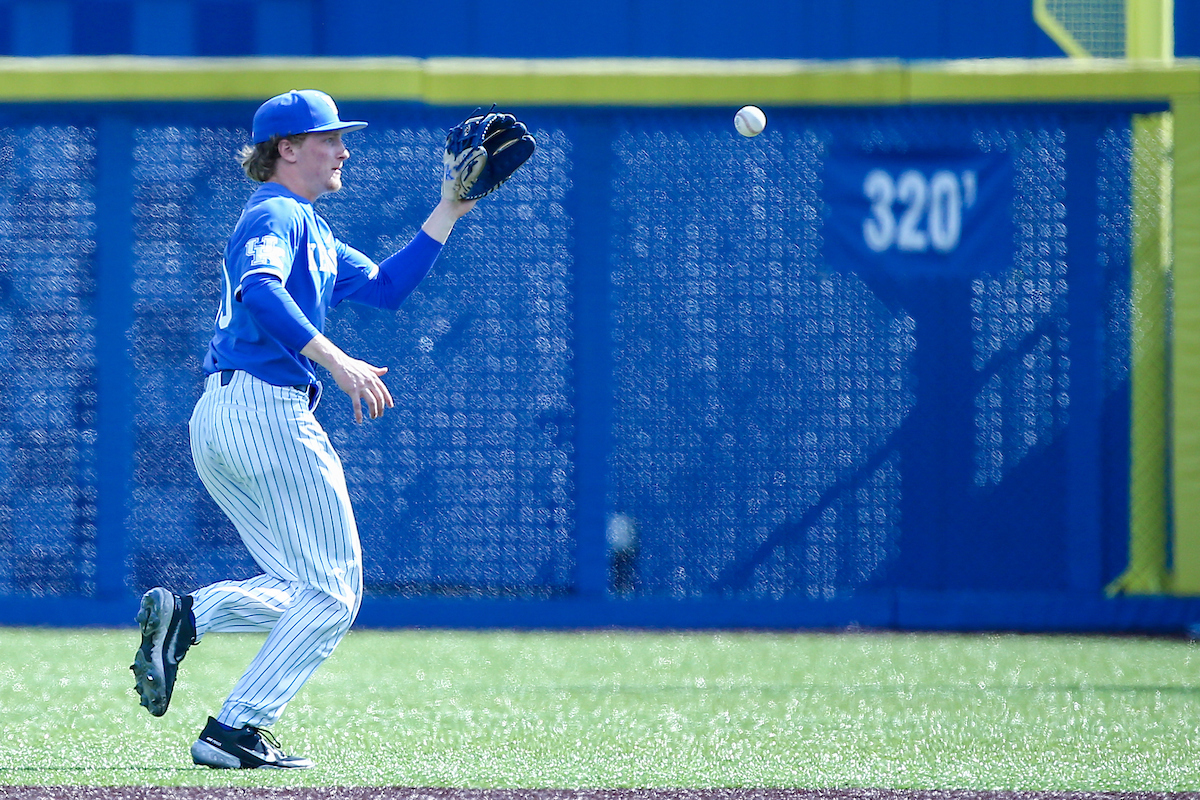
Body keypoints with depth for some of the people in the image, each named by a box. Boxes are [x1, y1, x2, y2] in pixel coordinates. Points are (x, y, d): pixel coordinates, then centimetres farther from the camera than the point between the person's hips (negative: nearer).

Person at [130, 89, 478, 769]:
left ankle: (183, 615, -5)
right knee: (332, 593, -4)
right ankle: (237, 732, -10)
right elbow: (259, 290, -25)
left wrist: (450, 213, 18)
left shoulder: (311, 230, 25)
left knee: (310, 592, 13)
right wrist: (337, 362, -31)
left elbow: (386, 287, 24)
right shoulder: (276, 215, -6)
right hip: (268, 408, -10)